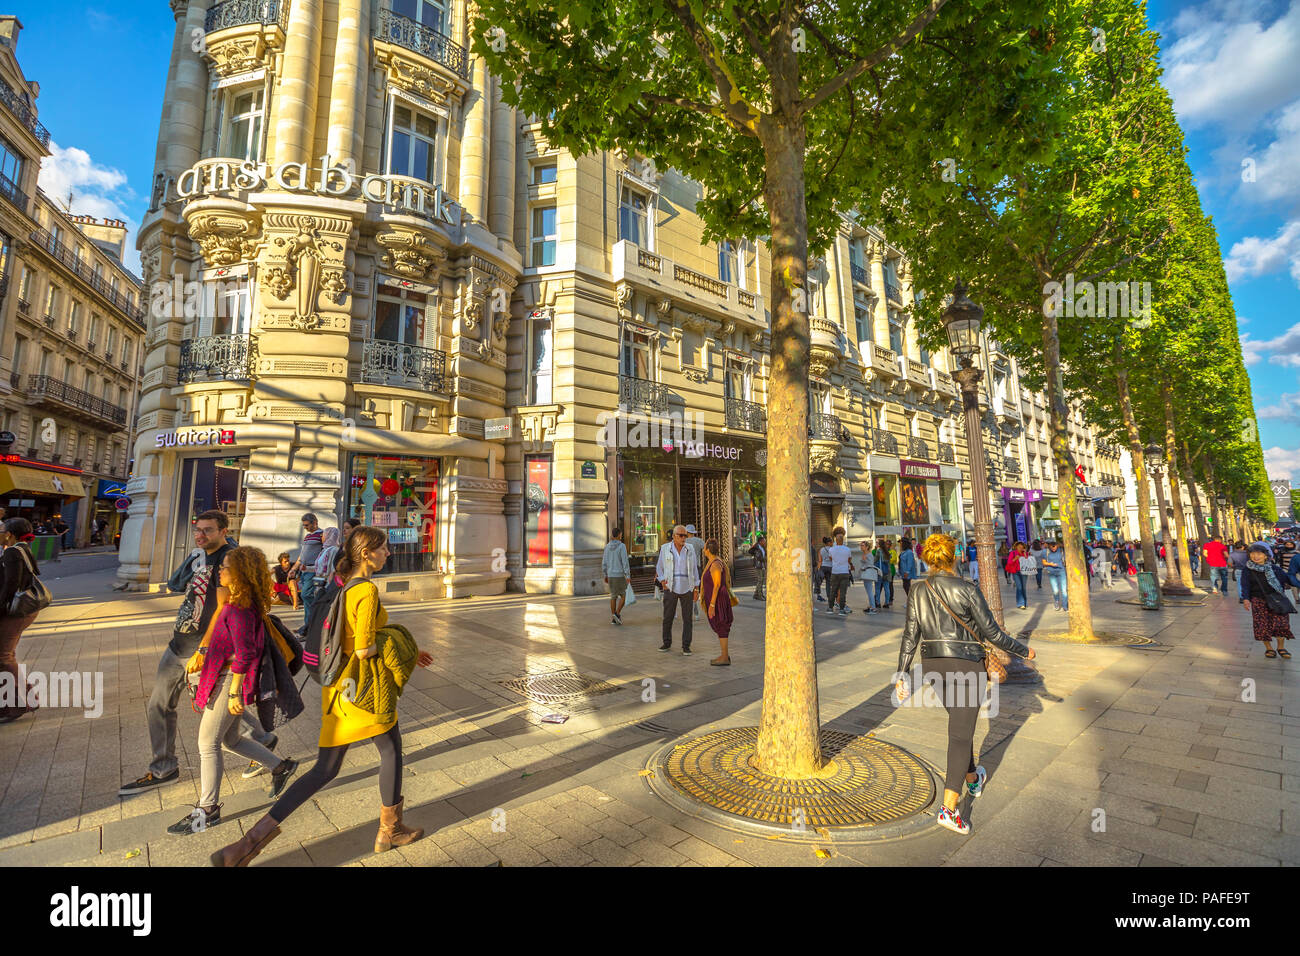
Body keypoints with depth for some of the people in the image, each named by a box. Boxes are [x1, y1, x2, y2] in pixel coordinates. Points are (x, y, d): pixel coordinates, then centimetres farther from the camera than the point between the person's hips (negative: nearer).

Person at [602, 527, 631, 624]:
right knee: (623, 595, 9)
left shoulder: (607, 546, 3)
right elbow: (625, 562, -16)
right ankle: (617, 614, -7)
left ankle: (613, 619, 11)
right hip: (620, 575, -5)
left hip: (610, 575, 5)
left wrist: (605, 575, 15)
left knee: (613, 596, 12)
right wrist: (628, 576, -14)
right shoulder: (622, 546, -13)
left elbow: (604, 562, 6)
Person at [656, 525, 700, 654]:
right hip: (671, 588, -1)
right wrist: (662, 582, -8)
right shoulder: (665, 549, -2)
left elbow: (694, 569, 5)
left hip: (687, 589, 1)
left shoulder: (690, 549, 1)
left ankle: (686, 646, 11)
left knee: (687, 618, 1)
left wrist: (696, 588, 1)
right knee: (668, 617, 5)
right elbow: (659, 567, 7)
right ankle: (667, 643, 22)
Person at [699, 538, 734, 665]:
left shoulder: (716, 564, -19)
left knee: (721, 627, -2)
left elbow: (717, 585, -22)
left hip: (718, 599, -10)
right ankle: (724, 654, 25)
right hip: (716, 599, 10)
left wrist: (712, 605, -22)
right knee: (719, 627, 15)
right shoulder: (713, 562, 11)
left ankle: (725, 658, 6)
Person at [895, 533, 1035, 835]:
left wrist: (901, 674, 8)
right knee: (961, 733, 1)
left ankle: (973, 779, 46)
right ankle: (949, 808, -2)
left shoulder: (919, 592, 0)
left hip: (932, 665, 5)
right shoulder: (966, 589, -13)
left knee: (960, 722, 26)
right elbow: (990, 631, -8)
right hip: (964, 665, -5)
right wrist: (1023, 650, 10)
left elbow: (910, 636, 2)